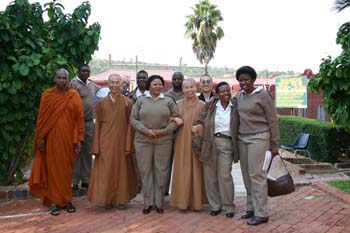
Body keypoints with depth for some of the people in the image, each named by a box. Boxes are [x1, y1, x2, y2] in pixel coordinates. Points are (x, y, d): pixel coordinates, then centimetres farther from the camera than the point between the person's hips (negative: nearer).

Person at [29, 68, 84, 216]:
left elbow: (80, 118, 2)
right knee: (53, 169, 3)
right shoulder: (47, 95, 1)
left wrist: (79, 139, -2)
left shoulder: (74, 96, 3)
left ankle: (66, 200, 19)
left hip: (68, 139, 1)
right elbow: (41, 118, 2)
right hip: (51, 138, -1)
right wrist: (40, 138, -2)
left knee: (67, 170, 8)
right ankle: (54, 201, 12)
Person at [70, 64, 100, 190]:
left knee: (88, 152, 10)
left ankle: (86, 179, 19)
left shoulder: (92, 84, 15)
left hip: (90, 123, 7)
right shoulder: (74, 84, -6)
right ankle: (74, 181, 5)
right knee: (76, 151, -3)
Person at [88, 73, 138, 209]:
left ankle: (121, 199, 21)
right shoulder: (101, 103, 3)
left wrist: (128, 146, -7)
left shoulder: (127, 103, 0)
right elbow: (98, 125, 3)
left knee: (121, 170, 8)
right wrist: (96, 147, -3)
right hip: (105, 143, 1)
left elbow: (130, 125, -1)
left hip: (121, 142, 0)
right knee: (106, 171, 2)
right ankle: (107, 199, 16)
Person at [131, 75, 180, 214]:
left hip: (164, 141, 0)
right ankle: (148, 202, 15)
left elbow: (176, 119, 4)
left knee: (162, 171, 2)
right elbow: (133, 119, 3)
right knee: (145, 171, 3)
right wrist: (146, 131, -10)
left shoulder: (168, 101, 8)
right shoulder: (140, 101, 8)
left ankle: (159, 202, 14)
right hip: (143, 140, 0)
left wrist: (165, 131, -10)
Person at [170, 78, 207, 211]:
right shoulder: (178, 104, 7)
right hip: (181, 143, 1)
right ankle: (183, 201, 11)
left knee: (196, 172, 2)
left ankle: (196, 202, 13)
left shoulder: (202, 105, 3)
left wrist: (198, 127, -14)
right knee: (182, 172, 1)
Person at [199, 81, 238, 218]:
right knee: (210, 175, 5)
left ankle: (228, 207, 11)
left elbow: (240, 125, 4)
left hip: (227, 143, -1)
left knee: (225, 176, -5)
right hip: (210, 142, 2)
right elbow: (202, 122, 6)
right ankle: (215, 205, 20)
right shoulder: (210, 106, 4)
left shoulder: (235, 106, 2)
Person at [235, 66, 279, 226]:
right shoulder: (239, 96, 9)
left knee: (257, 175, -7)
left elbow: (273, 121, -5)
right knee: (247, 175, 7)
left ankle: (261, 213, 0)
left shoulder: (263, 95, -7)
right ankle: (251, 208, 18)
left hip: (258, 138, -6)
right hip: (242, 139, 6)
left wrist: (274, 146, -4)